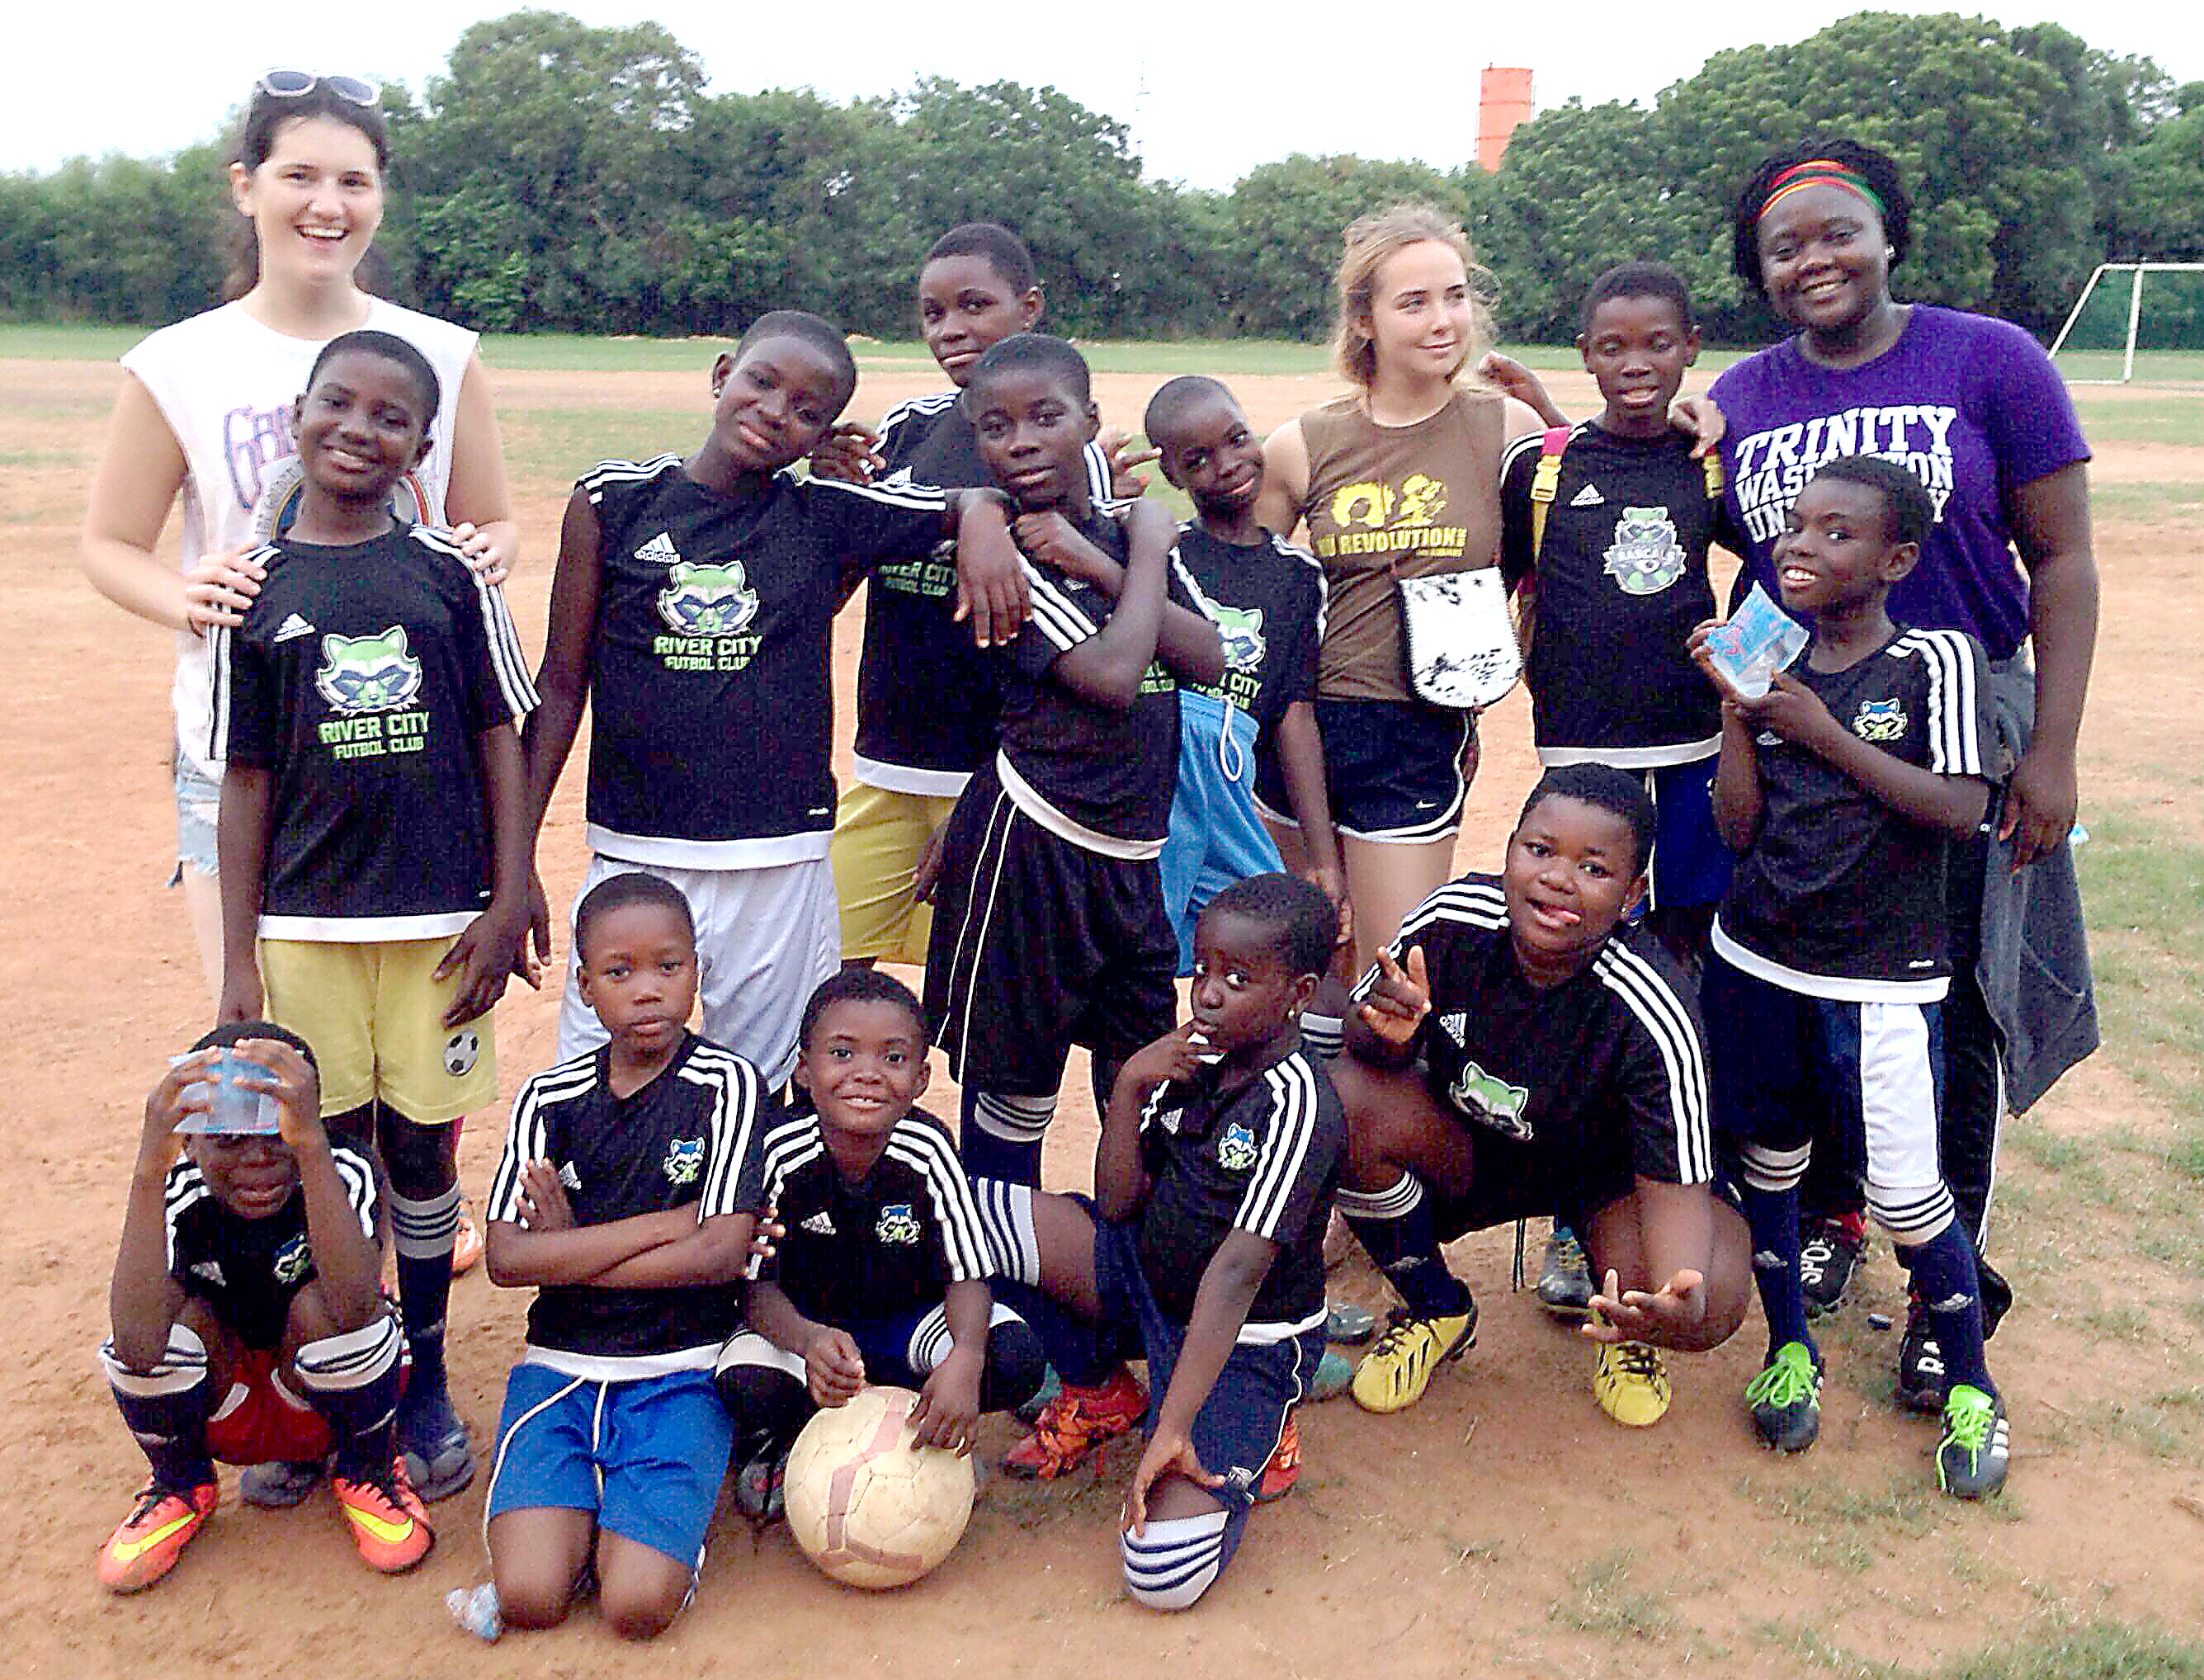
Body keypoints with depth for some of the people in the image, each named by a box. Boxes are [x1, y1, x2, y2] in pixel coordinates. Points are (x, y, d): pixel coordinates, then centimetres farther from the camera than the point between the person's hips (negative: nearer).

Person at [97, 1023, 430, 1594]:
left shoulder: (344, 1176, -24)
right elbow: (139, 1349, -40)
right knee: (177, 1315, -28)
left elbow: (354, 1304, -46)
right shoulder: (177, 1198, -21)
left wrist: (312, 1144, -54)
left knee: (319, 1307, -32)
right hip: (219, 1412, 2)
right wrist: (149, 1167, -48)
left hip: (327, 1398, -1)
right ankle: (180, 1485, 4)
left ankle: (367, 1469, -1)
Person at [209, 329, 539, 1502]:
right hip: (304, 922, 1)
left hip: (437, 916, -1)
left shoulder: (449, 572, 1)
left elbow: (502, 737, 3)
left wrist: (508, 902, -3)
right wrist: (238, 956, 2)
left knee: (420, 1144, 7)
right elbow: (245, 778, 3)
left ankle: (424, 1379, 24)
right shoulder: (255, 587, 2)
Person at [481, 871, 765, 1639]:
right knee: (529, 1598, -17)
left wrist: (570, 1251, -8)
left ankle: (639, 1513, 13)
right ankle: (584, 1505, 14)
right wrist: (663, 1224, -14)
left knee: (640, 1605, -18)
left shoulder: (728, 1086, -6)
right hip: (561, 1364, 2)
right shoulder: (549, 1098, 3)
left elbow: (722, 1254, -13)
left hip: (681, 1369, -2)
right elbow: (505, 1258, -8)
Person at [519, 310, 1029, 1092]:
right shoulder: (614, 499, 1)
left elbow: (976, 497, 11)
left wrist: (982, 522, -15)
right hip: (633, 857, 0)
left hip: (781, 870, 0)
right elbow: (561, 684, 5)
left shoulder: (824, 515, 1)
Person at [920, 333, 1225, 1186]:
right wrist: (1148, 551, -8)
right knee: (1014, 1089, 6)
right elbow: (1112, 676, -22)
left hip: (1133, 852, 6)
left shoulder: (1124, 531, 9)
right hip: (1033, 846, -6)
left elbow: (1208, 660, -5)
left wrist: (1096, 565, -13)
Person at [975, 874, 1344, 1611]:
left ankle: (1251, 1438, 7)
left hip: (1247, 1342, -7)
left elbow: (1237, 1272, -29)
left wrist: (1173, 1426, -32)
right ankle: (1102, 1391, 10)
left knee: (1163, 1571, -25)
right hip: (1148, 1279, 7)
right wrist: (1129, 1086, -14)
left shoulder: (1296, 1103, -23)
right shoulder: (1196, 1061, 0)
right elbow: (1118, 1205, -1)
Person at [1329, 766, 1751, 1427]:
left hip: (1612, 1174, -2)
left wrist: (1681, 1301, -49)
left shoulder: (1652, 1017, -32)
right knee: (1344, 1101, -26)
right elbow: (1363, 1043, -8)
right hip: (1469, 1146, 3)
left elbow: (1676, 1186, -27)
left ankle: (1626, 1332, 13)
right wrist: (1389, 1036, -35)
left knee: (1712, 1304, -31)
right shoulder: (1452, 920, -25)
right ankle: (1436, 1312, 3)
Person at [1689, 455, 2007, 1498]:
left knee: (1906, 1195, -3)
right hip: (1755, 961, 4)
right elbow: (1738, 828, 1)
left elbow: (1961, 811, -17)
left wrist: (1823, 732, -17)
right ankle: (1790, 1348, 34)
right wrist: (1733, 707, -9)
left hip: (1879, 977, -4)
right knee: (1769, 1158, 14)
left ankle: (1969, 1387, 19)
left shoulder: (1938, 659, -7)